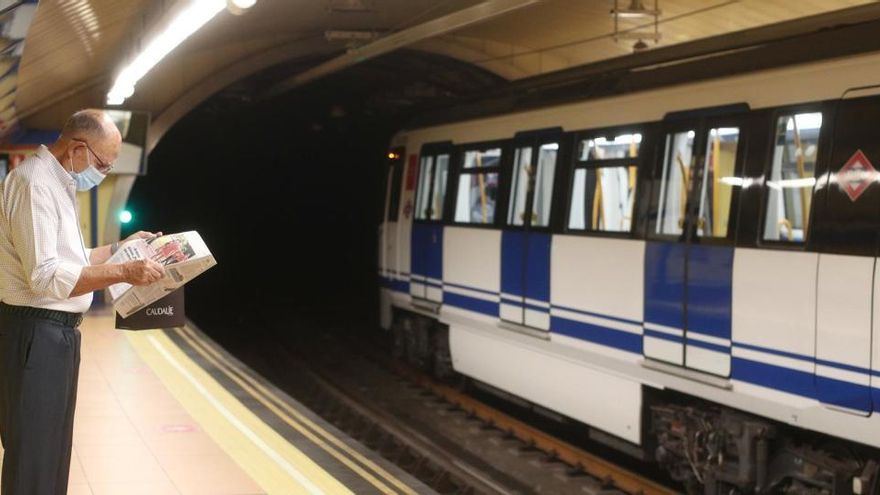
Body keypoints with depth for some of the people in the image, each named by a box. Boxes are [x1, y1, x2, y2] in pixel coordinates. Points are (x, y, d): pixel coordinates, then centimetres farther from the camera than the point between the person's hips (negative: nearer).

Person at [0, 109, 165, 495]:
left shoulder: (57, 184, 16)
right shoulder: (34, 183, -18)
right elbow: (45, 276, -25)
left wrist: (120, 247, 20)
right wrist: (123, 272, -25)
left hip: (57, 331, 11)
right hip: (35, 333, -11)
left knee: (52, 449, 17)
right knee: (34, 453, -5)